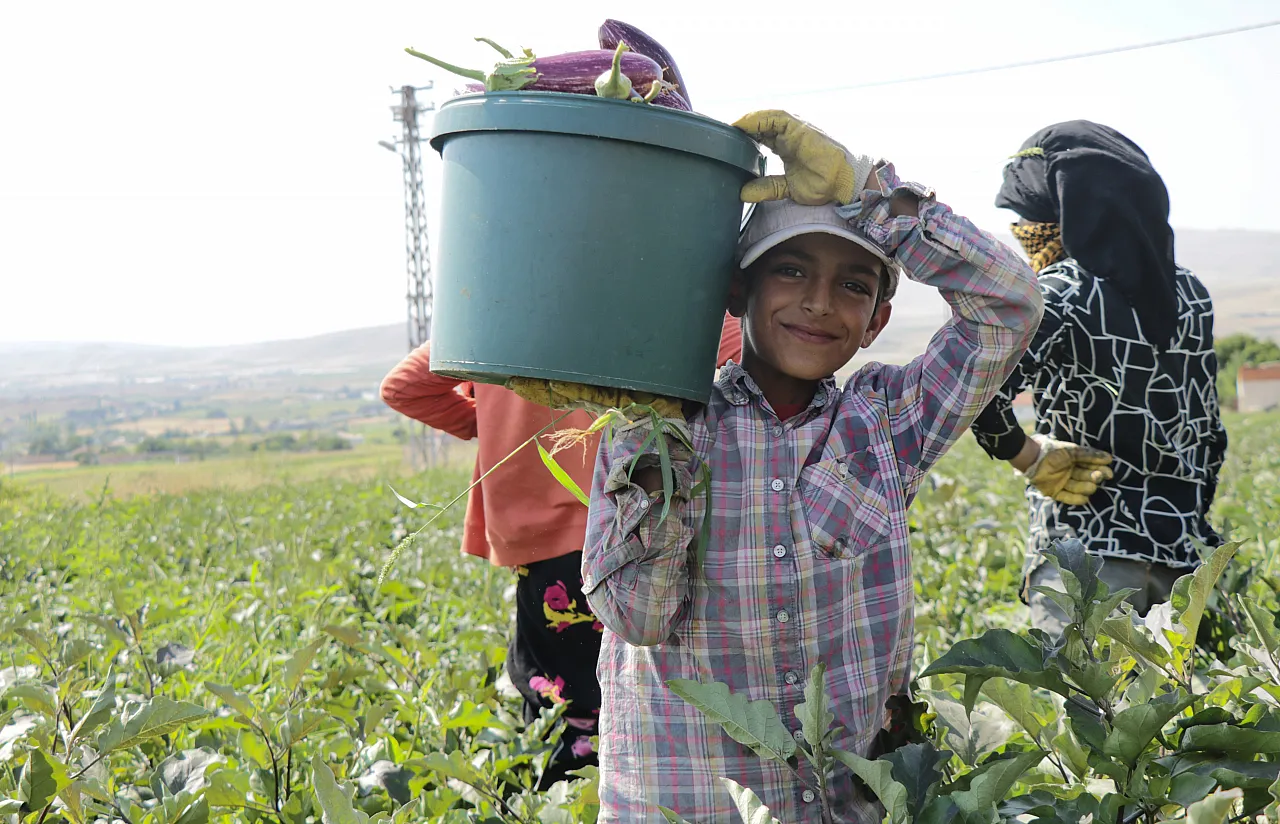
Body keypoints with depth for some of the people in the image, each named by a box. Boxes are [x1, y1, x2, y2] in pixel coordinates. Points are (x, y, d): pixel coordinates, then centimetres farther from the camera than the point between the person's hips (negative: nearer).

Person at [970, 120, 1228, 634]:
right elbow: (1209, 434, 17)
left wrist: (1030, 458, -11)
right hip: (1181, 554, 7)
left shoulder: (1064, 292, -10)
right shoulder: (1188, 293, 10)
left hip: (1085, 555, -7)